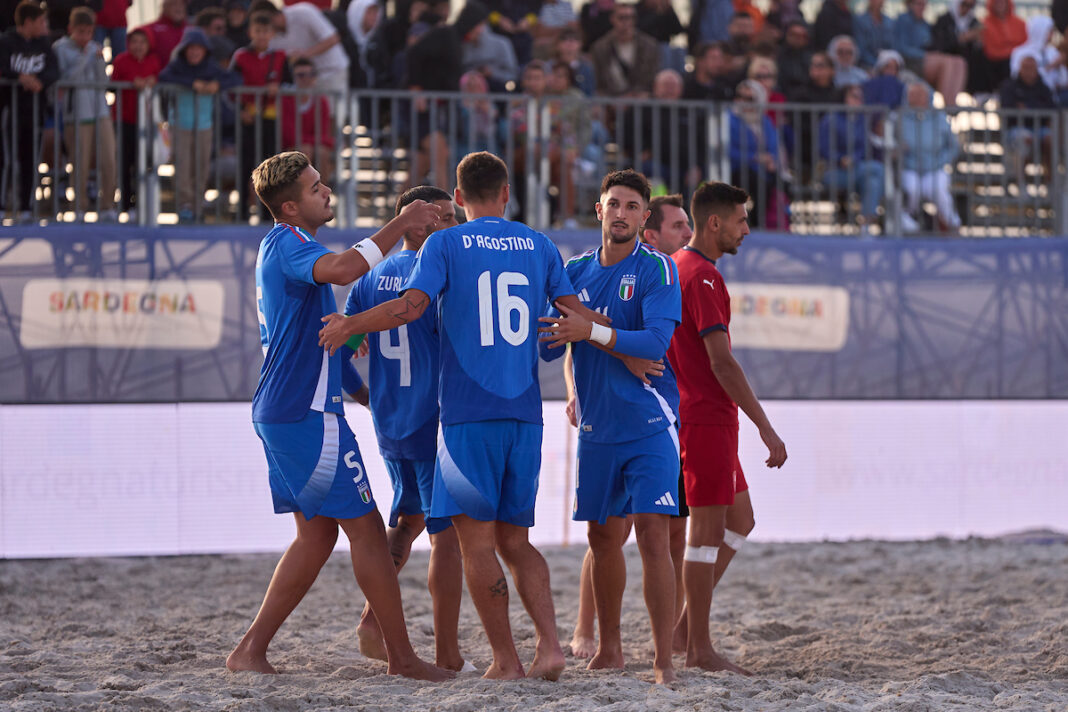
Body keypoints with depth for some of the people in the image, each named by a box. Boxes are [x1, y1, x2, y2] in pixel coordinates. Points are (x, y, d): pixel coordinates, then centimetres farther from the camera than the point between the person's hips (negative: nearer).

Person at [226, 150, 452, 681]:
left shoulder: (278, 248, 20)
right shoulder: (288, 243, -13)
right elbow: (342, 269, -35)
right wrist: (400, 224, -26)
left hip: (280, 413, 10)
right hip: (307, 414, -10)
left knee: (317, 534, 12)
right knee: (366, 528, -4)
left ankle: (251, 651, 8)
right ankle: (402, 658, 0)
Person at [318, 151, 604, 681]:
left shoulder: (445, 244, 0)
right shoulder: (539, 246, 11)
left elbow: (412, 305, -13)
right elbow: (576, 316, 9)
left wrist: (348, 326, 0)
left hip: (468, 413, -4)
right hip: (524, 413, 4)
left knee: (476, 539, 1)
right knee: (514, 539, 13)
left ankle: (505, 659, -2)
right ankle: (549, 643, -5)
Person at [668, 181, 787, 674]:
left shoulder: (677, 267, 15)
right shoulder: (703, 277, -16)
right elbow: (721, 361, -21)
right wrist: (765, 427, -20)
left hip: (702, 416, 10)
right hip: (707, 419, -10)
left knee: (739, 520, 17)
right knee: (708, 530, -5)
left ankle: (689, 620, 17)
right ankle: (700, 649, -1)